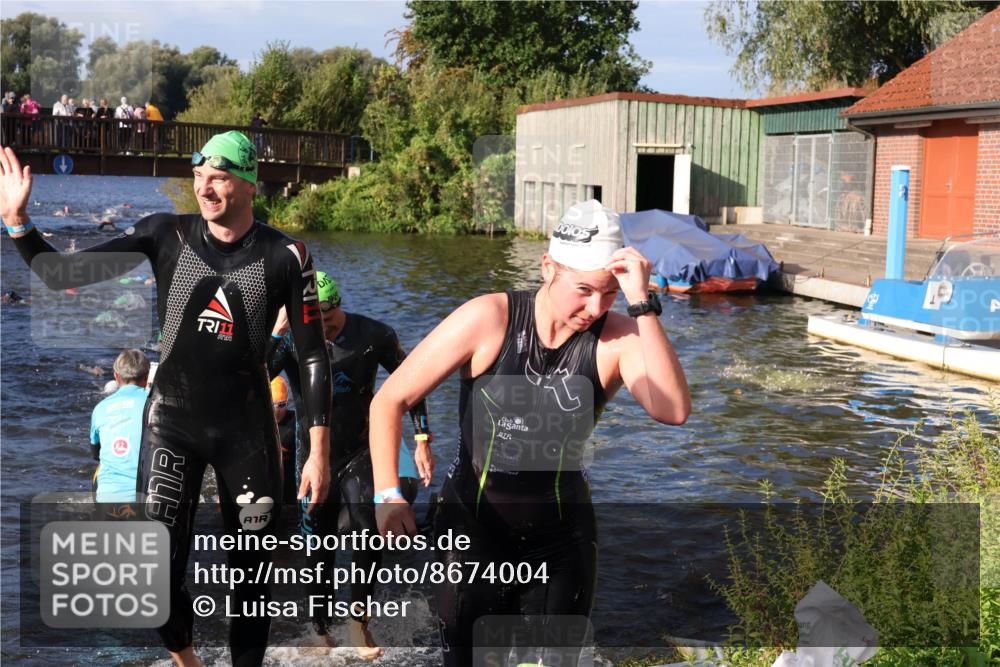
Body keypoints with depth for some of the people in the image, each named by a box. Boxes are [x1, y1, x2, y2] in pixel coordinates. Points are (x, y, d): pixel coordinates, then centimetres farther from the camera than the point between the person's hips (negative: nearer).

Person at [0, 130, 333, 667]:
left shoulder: (284, 255, -8)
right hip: (172, 419, 1)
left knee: (252, 568, 7)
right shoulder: (166, 234, -5)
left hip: (247, 424, 0)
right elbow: (63, 275, -2)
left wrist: (319, 450, -8)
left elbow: (312, 354, -5)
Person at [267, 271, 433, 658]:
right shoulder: (290, 341, -10)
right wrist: (276, 332, -31)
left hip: (361, 453, 0)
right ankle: (321, 630, 29)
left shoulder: (373, 335, -9)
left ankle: (358, 620, 9)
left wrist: (422, 441, -2)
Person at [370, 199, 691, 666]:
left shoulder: (617, 339, -14)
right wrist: (388, 494, -19)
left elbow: (673, 411, -32)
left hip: (562, 537, 2)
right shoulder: (488, 320, -17)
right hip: (473, 528, -1)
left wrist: (642, 303, -34)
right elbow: (390, 401, -10)